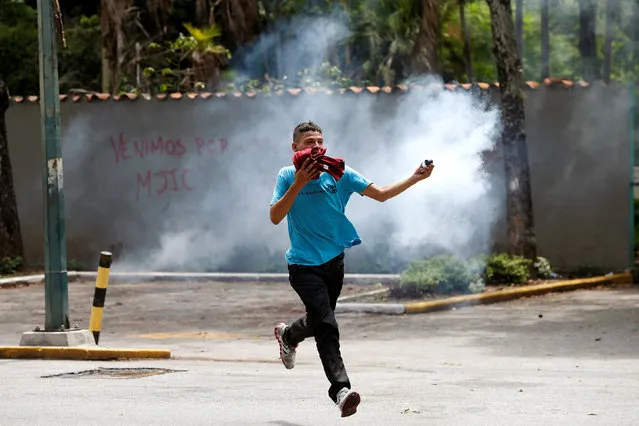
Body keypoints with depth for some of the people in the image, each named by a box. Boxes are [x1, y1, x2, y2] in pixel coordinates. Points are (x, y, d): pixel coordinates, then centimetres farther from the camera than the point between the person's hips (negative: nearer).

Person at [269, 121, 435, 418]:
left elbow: (381, 194, 0)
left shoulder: (339, 173, -1)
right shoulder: (287, 176, -7)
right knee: (326, 326, -20)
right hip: (304, 265, -5)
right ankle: (341, 390, -26)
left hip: (334, 260, 5)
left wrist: (415, 178, -12)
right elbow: (275, 217, -15)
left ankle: (287, 335, 56)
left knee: (319, 322, 22)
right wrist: (298, 185, -25)